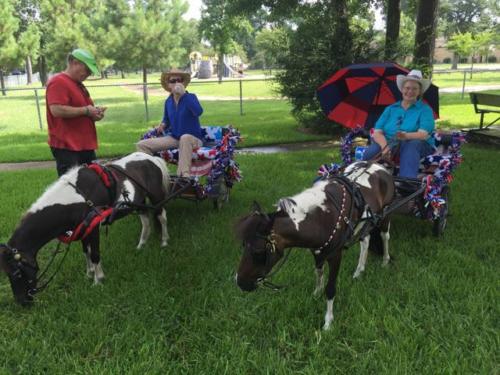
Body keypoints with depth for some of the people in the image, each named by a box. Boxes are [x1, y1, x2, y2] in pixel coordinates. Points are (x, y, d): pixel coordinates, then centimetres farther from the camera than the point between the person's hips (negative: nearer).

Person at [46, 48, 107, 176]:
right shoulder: (58, 82, -11)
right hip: (67, 146, -10)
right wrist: (86, 110, -16)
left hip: (85, 145, 10)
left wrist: (93, 112, 8)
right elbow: (57, 110, -24)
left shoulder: (78, 84, 19)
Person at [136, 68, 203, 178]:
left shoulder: (191, 97, -9)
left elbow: (199, 112, -31)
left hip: (193, 138, -5)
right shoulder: (168, 101, 6)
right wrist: (162, 125, -3)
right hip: (174, 138, 5)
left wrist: (183, 94, -30)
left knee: (185, 138, -44)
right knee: (141, 145, -7)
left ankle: (183, 175, -46)